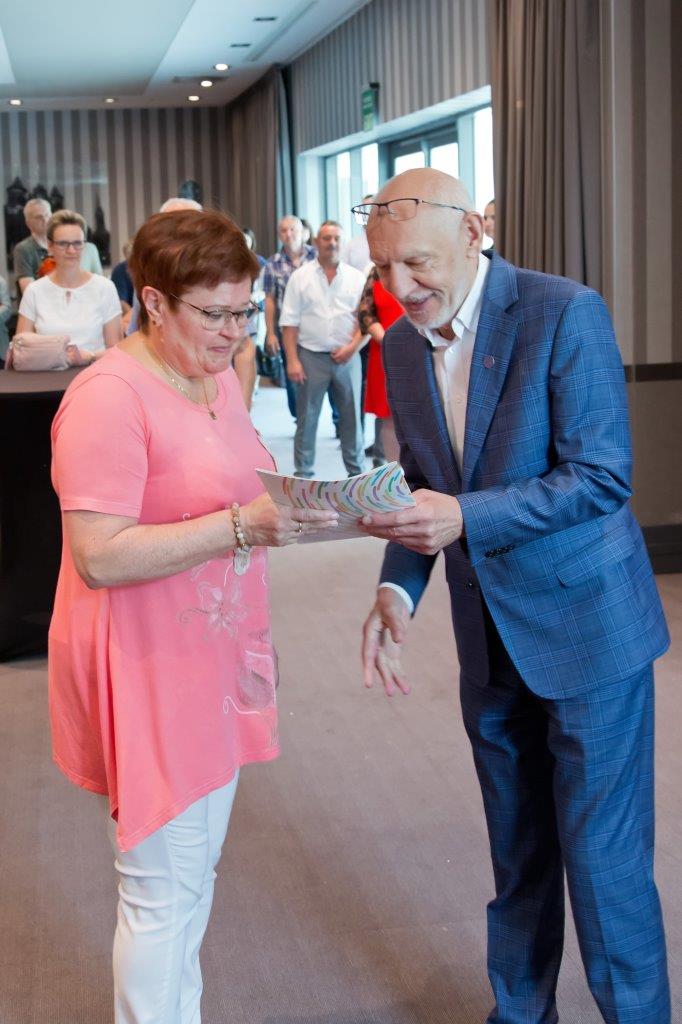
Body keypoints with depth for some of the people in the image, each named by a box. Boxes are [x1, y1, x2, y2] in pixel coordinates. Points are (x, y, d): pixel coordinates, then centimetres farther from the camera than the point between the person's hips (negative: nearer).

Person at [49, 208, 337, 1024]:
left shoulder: (218, 377, 9)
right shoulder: (108, 396, -19)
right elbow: (99, 556, -25)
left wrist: (290, 508, 6)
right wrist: (243, 525, -29)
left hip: (213, 658, 9)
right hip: (145, 672, -8)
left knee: (196, 872, 19)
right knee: (162, 894, 2)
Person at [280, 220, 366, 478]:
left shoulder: (356, 278, 6)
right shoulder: (300, 277, 2)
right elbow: (289, 322, 0)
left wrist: (353, 346, -9)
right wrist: (292, 360, -7)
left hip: (347, 357, 1)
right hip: (311, 357, -1)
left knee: (351, 416, 6)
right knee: (307, 418, 3)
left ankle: (356, 471, 17)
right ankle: (303, 473, 11)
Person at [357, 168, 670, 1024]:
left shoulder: (565, 313, -16)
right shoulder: (402, 343, 3)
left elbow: (602, 476, -19)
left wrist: (463, 517, -29)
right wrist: (398, 587, -6)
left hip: (585, 624, -6)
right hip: (491, 637, 6)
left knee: (602, 858, 1)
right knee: (517, 854, 19)